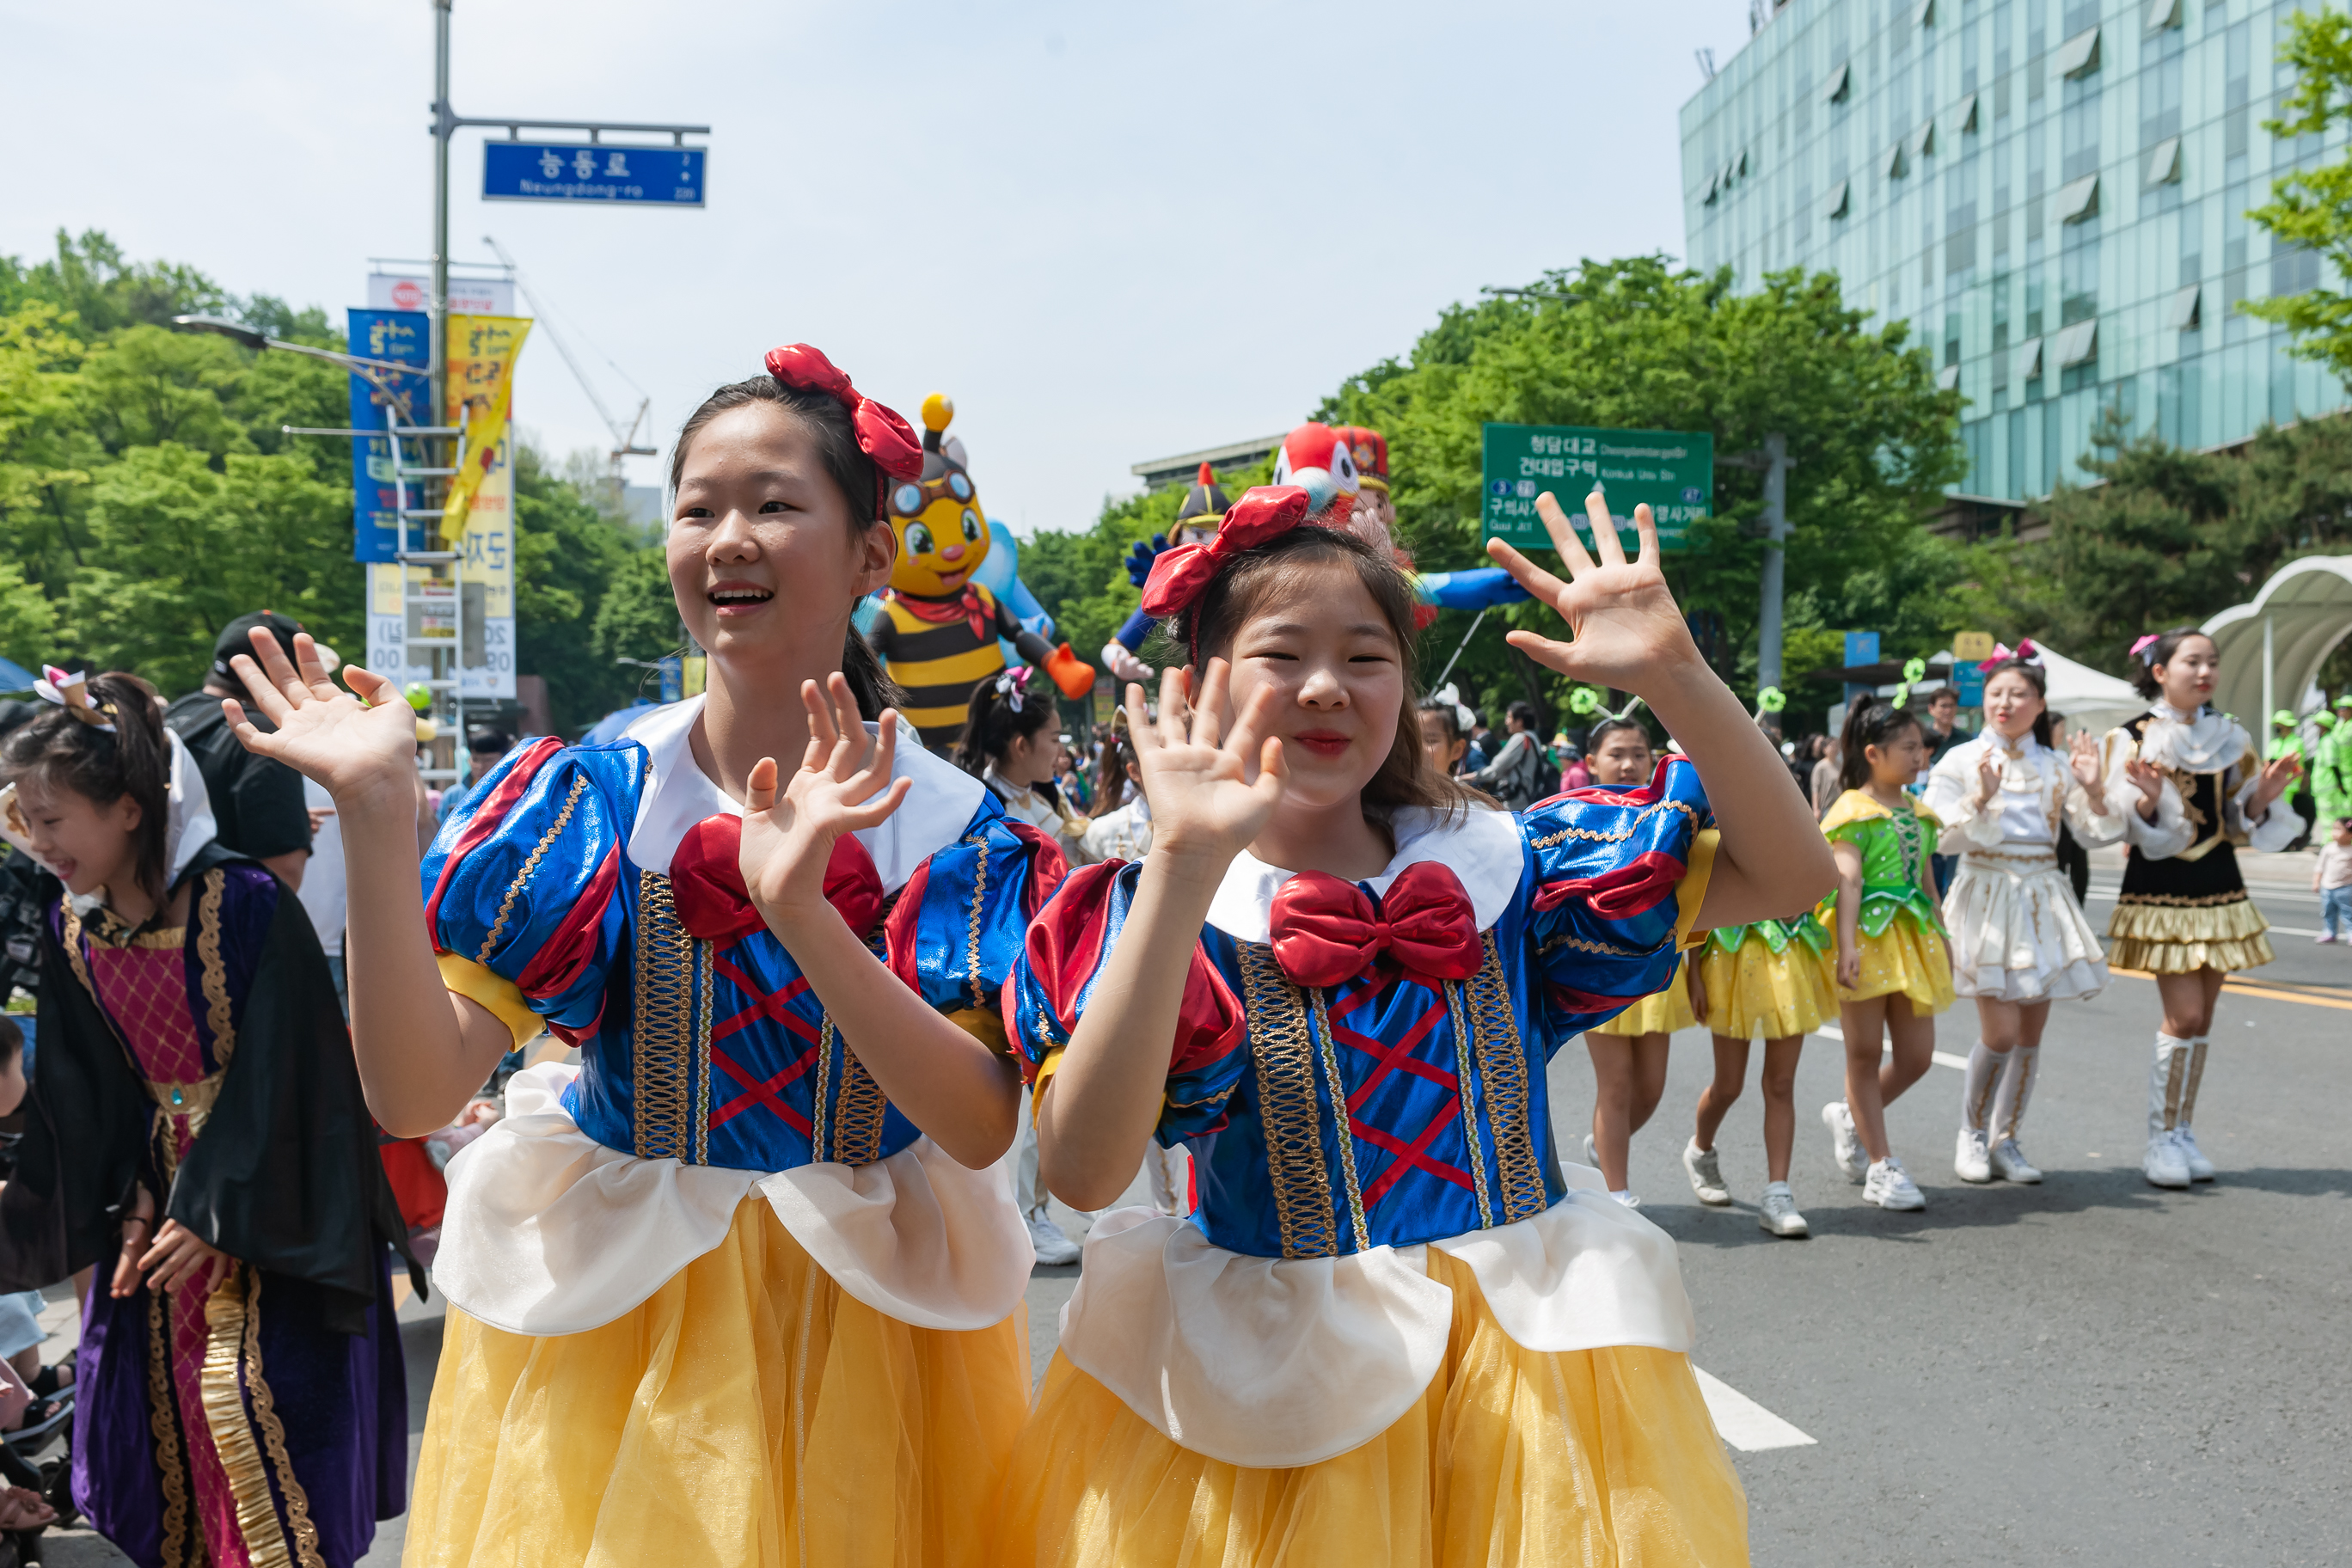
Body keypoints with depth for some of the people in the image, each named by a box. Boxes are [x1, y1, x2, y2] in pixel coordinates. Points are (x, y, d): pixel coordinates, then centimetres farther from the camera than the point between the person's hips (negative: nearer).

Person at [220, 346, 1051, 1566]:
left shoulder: (949, 826, -8)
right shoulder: (587, 795, -6)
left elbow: (981, 1129, -19)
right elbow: (414, 1093, -12)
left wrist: (803, 912, -32)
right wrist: (371, 816, -23)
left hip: (861, 1341, 0)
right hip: (605, 1322, 0)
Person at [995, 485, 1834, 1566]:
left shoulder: (1498, 869, 1)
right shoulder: (1154, 912, -8)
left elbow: (1784, 871, 0)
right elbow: (1082, 1172, -24)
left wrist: (1671, 674, -14)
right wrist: (1185, 867, -29)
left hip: (1523, 1370, 3)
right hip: (1273, 1401, -3)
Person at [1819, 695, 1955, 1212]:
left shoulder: (1915, 812, 14)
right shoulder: (1854, 812, -8)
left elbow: (1924, 878, 21)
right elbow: (1847, 880, -16)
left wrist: (1941, 937, 21)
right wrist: (1847, 946, -24)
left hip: (1911, 937, 7)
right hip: (1868, 935, -7)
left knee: (1916, 1055, 5)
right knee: (1866, 1053, 2)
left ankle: (1850, 1117, 30)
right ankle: (1881, 1167, 9)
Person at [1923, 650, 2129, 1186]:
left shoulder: (2058, 765, 10)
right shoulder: (1961, 760, 0)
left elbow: (2096, 834, 8)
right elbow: (1945, 839, -7)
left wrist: (2095, 790, -9)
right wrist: (1981, 799, -22)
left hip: (2043, 898, 4)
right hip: (1987, 896, -4)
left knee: (2032, 1030, 4)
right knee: (2000, 1031, -11)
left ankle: (2006, 1141, 17)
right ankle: (1971, 1135, 9)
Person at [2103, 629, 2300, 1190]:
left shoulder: (2230, 738, 8)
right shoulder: (2132, 739, -6)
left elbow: (2240, 824, 11)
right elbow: (2126, 829, -8)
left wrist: (2264, 797, -8)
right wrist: (2149, 801, -27)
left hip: (2219, 889, 5)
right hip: (2159, 891, -5)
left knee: (2200, 1021, 7)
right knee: (2185, 1017, -11)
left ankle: (2182, 1134, 16)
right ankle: (2161, 1140, 0)